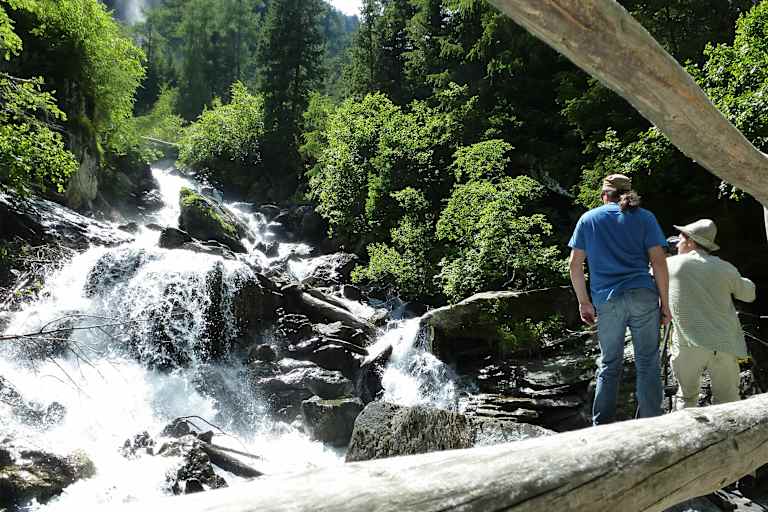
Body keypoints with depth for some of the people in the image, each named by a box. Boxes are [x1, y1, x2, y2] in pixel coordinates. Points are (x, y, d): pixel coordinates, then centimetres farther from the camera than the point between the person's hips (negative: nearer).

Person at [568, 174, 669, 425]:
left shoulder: (588, 219, 11)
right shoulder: (644, 217, 8)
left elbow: (575, 264, 6)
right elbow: (658, 261, -1)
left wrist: (583, 301, 12)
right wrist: (665, 302, 4)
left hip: (607, 301, 1)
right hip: (643, 295, -1)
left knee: (609, 365, 11)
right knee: (648, 364, 6)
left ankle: (601, 427, 11)